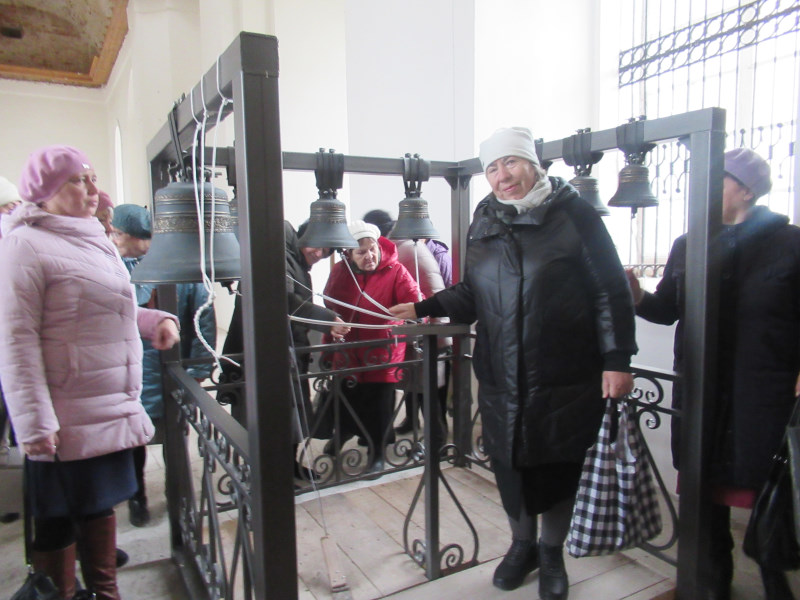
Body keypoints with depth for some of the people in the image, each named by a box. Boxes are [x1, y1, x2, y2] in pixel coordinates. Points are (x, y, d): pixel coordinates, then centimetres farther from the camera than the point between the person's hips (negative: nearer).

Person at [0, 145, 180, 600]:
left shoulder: (95, 241, 13)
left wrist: (158, 320, 6)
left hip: (112, 411, 8)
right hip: (64, 423, -8)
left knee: (101, 505, 19)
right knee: (56, 522, 9)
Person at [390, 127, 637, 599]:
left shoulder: (573, 214, -5)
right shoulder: (484, 224, 8)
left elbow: (611, 289, -6)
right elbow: (472, 294, 13)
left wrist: (617, 359, -10)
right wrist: (423, 308, 1)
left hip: (565, 379, -3)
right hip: (502, 379, 4)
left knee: (560, 467, 10)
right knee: (511, 463, 14)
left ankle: (552, 552, 37)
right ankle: (522, 544, 42)